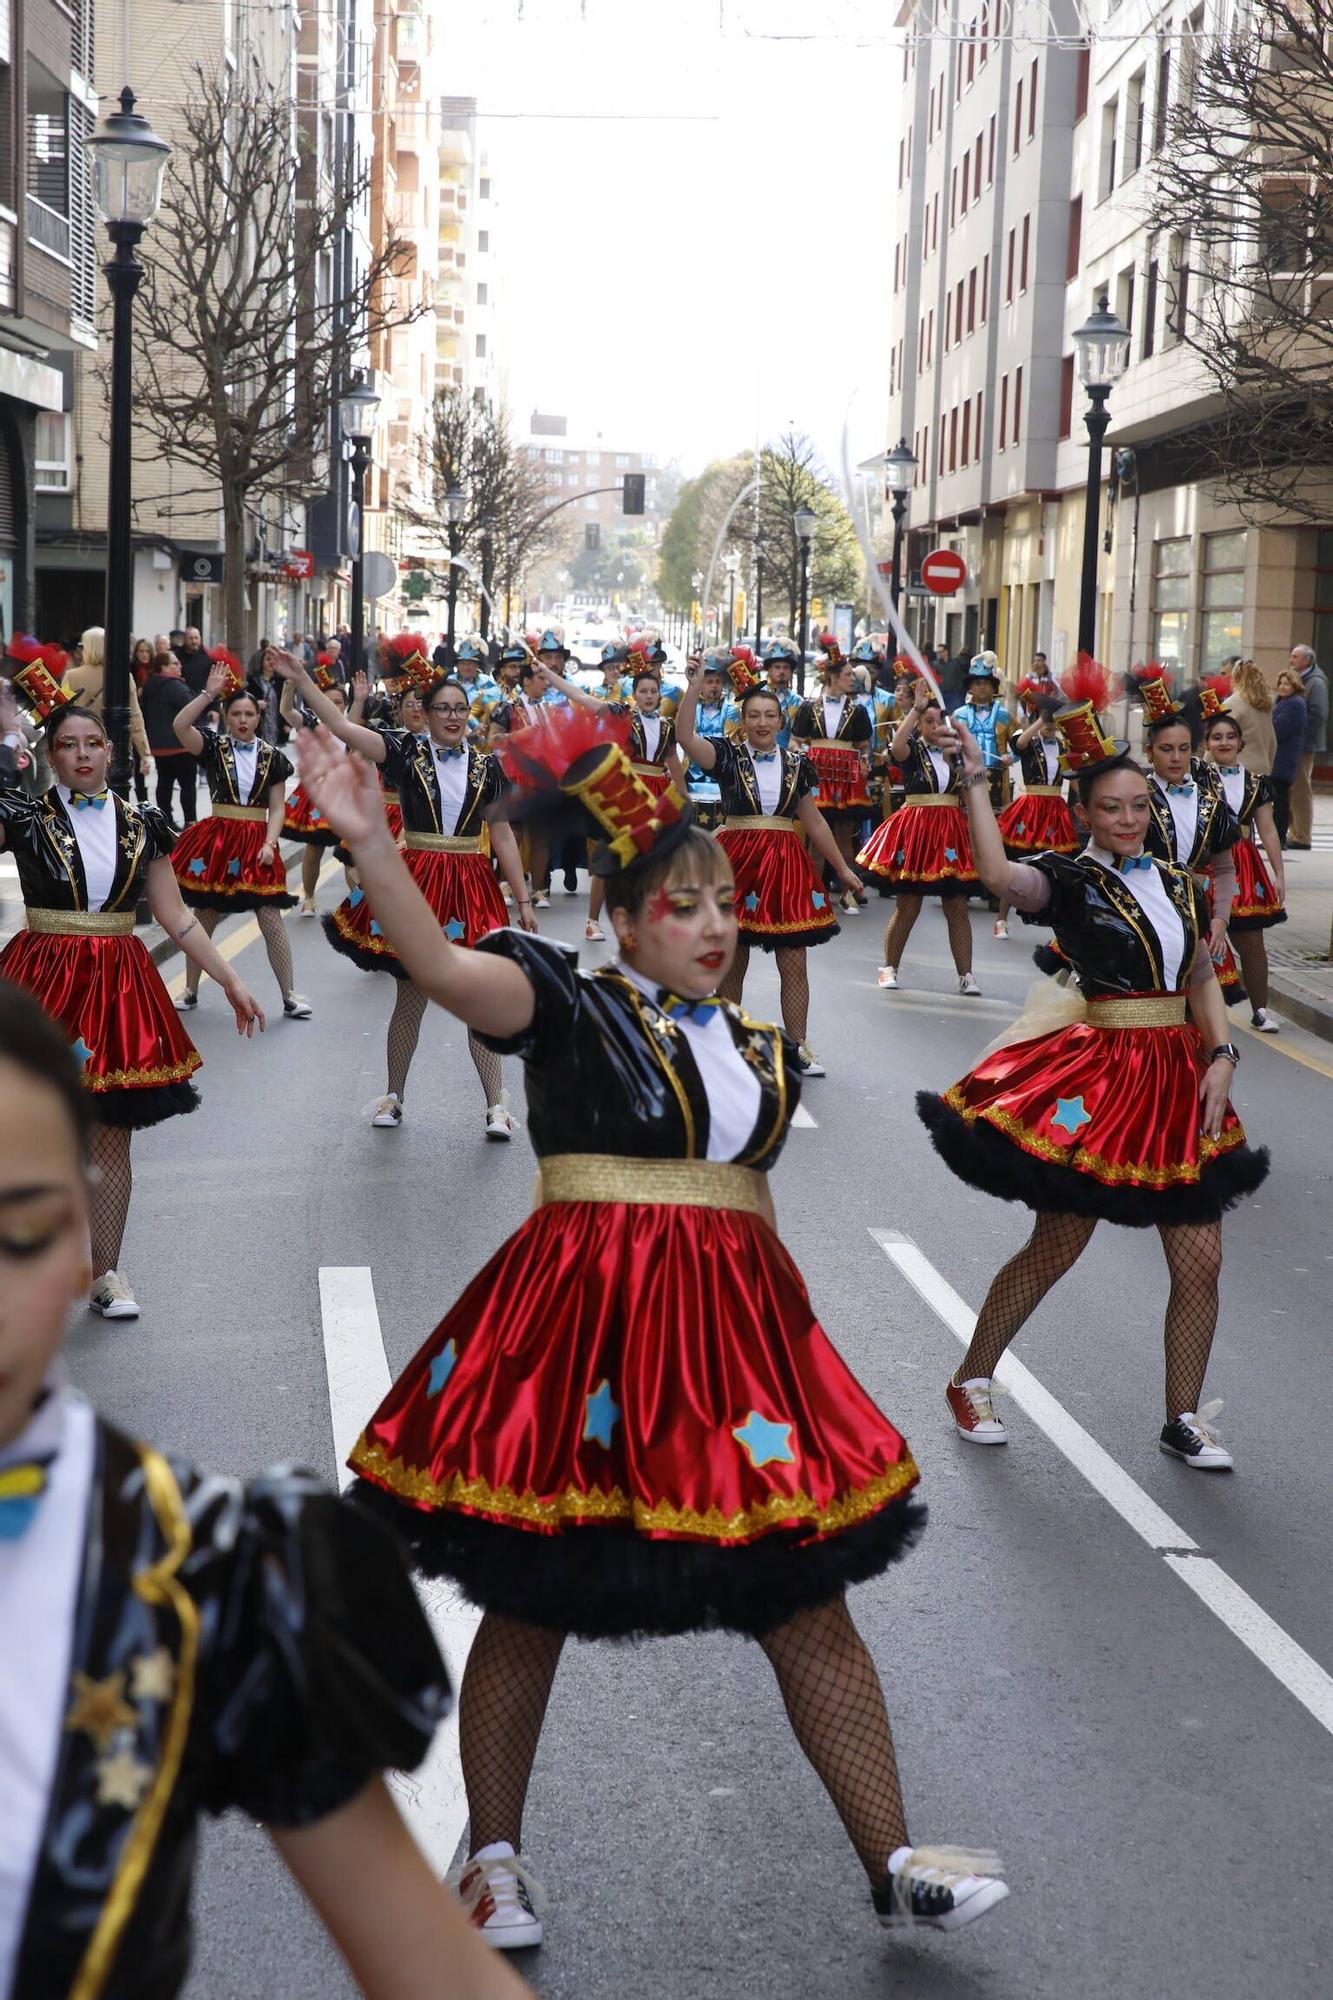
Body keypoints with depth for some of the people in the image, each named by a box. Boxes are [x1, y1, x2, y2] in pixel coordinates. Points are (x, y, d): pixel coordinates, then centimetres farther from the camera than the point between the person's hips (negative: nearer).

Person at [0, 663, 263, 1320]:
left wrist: (230, 980, 7)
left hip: (118, 987, 2)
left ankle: (106, 1273, 15)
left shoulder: (139, 825, 8)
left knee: (112, 1136, 5)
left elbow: (176, 916, 10)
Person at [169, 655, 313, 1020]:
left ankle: (289, 996, 4)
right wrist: (209, 692, -23)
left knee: (271, 919, -4)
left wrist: (269, 843, -9)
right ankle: (190, 991, 20)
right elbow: (180, 725, -18)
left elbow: (276, 809, 5)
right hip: (217, 838, 0)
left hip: (257, 842, 1)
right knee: (205, 917, 7)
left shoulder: (272, 757, 5)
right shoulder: (213, 747, 0)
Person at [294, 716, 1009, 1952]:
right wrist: (368, 843, -38)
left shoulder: (754, 1048, 11)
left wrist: (783, 1330, 20)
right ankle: (493, 1860, 29)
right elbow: (442, 968, -24)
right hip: (583, 1323, -5)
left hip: (733, 1331, 5)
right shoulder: (574, 1007, -7)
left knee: (810, 1603, 9)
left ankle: (892, 1867, 21)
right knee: (531, 1601, 9)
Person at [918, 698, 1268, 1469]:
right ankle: (972, 1383, 23)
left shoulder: (1180, 886, 11)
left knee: (1200, 1259, 4)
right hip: (1095, 1079, -5)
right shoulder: (1069, 879, -7)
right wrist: (975, 777, -28)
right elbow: (1000, 874, -29)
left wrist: (1222, 1058, 1)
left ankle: (1186, 1418, 20)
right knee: (1057, 1247, 5)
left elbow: (1203, 982, 16)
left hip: (1178, 1081, 5)